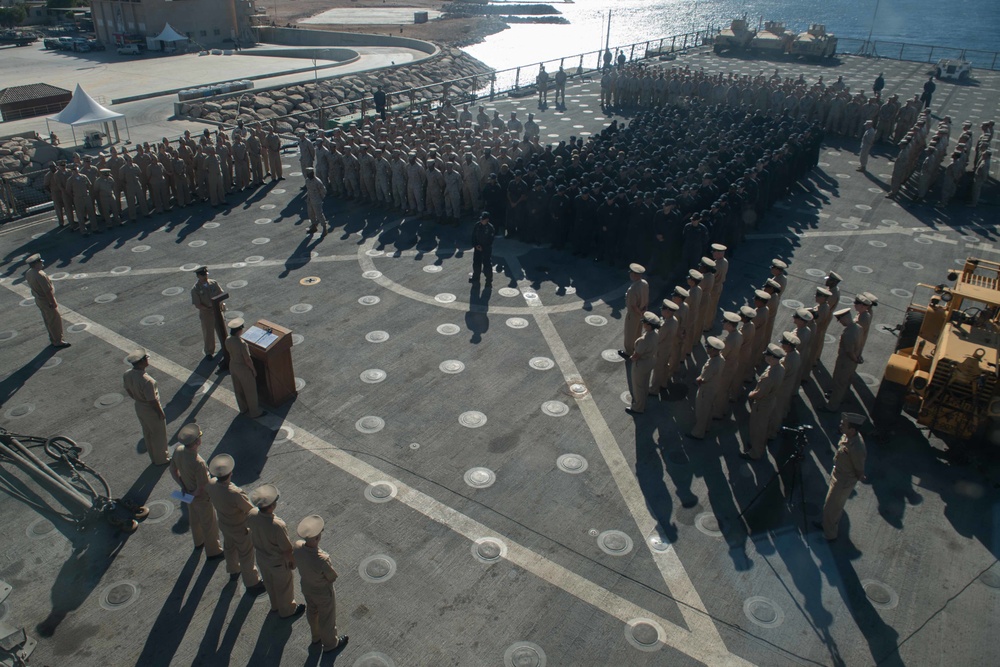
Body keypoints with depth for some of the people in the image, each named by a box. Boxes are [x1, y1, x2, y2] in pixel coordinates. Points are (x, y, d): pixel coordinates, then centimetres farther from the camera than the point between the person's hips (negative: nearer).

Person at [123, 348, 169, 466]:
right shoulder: (147, 381, -37)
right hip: (151, 411, -7)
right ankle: (161, 459, 36)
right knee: (158, 435, 17)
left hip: (139, 407, 7)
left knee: (147, 434, 26)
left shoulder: (127, 375, -13)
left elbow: (128, 391, 4)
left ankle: (154, 458, 45)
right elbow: (152, 401, -27)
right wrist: (161, 413, -12)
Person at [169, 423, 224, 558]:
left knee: (195, 519, 32)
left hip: (188, 493, 7)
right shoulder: (198, 463, -41)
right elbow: (202, 488, -31)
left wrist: (183, 486, 3)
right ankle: (213, 551, 38)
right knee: (209, 524, 17)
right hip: (202, 498, -7)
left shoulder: (178, 450, -20)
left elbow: (173, 470, -3)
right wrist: (194, 493, -10)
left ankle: (198, 541, 58)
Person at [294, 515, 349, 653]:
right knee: (327, 618, 23)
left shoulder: (297, 546, -28)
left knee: (312, 612, 33)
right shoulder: (322, 560, -45)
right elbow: (333, 577, -25)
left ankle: (316, 636, 60)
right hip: (323, 593, -6)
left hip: (306, 587, 6)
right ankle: (330, 644, 50)